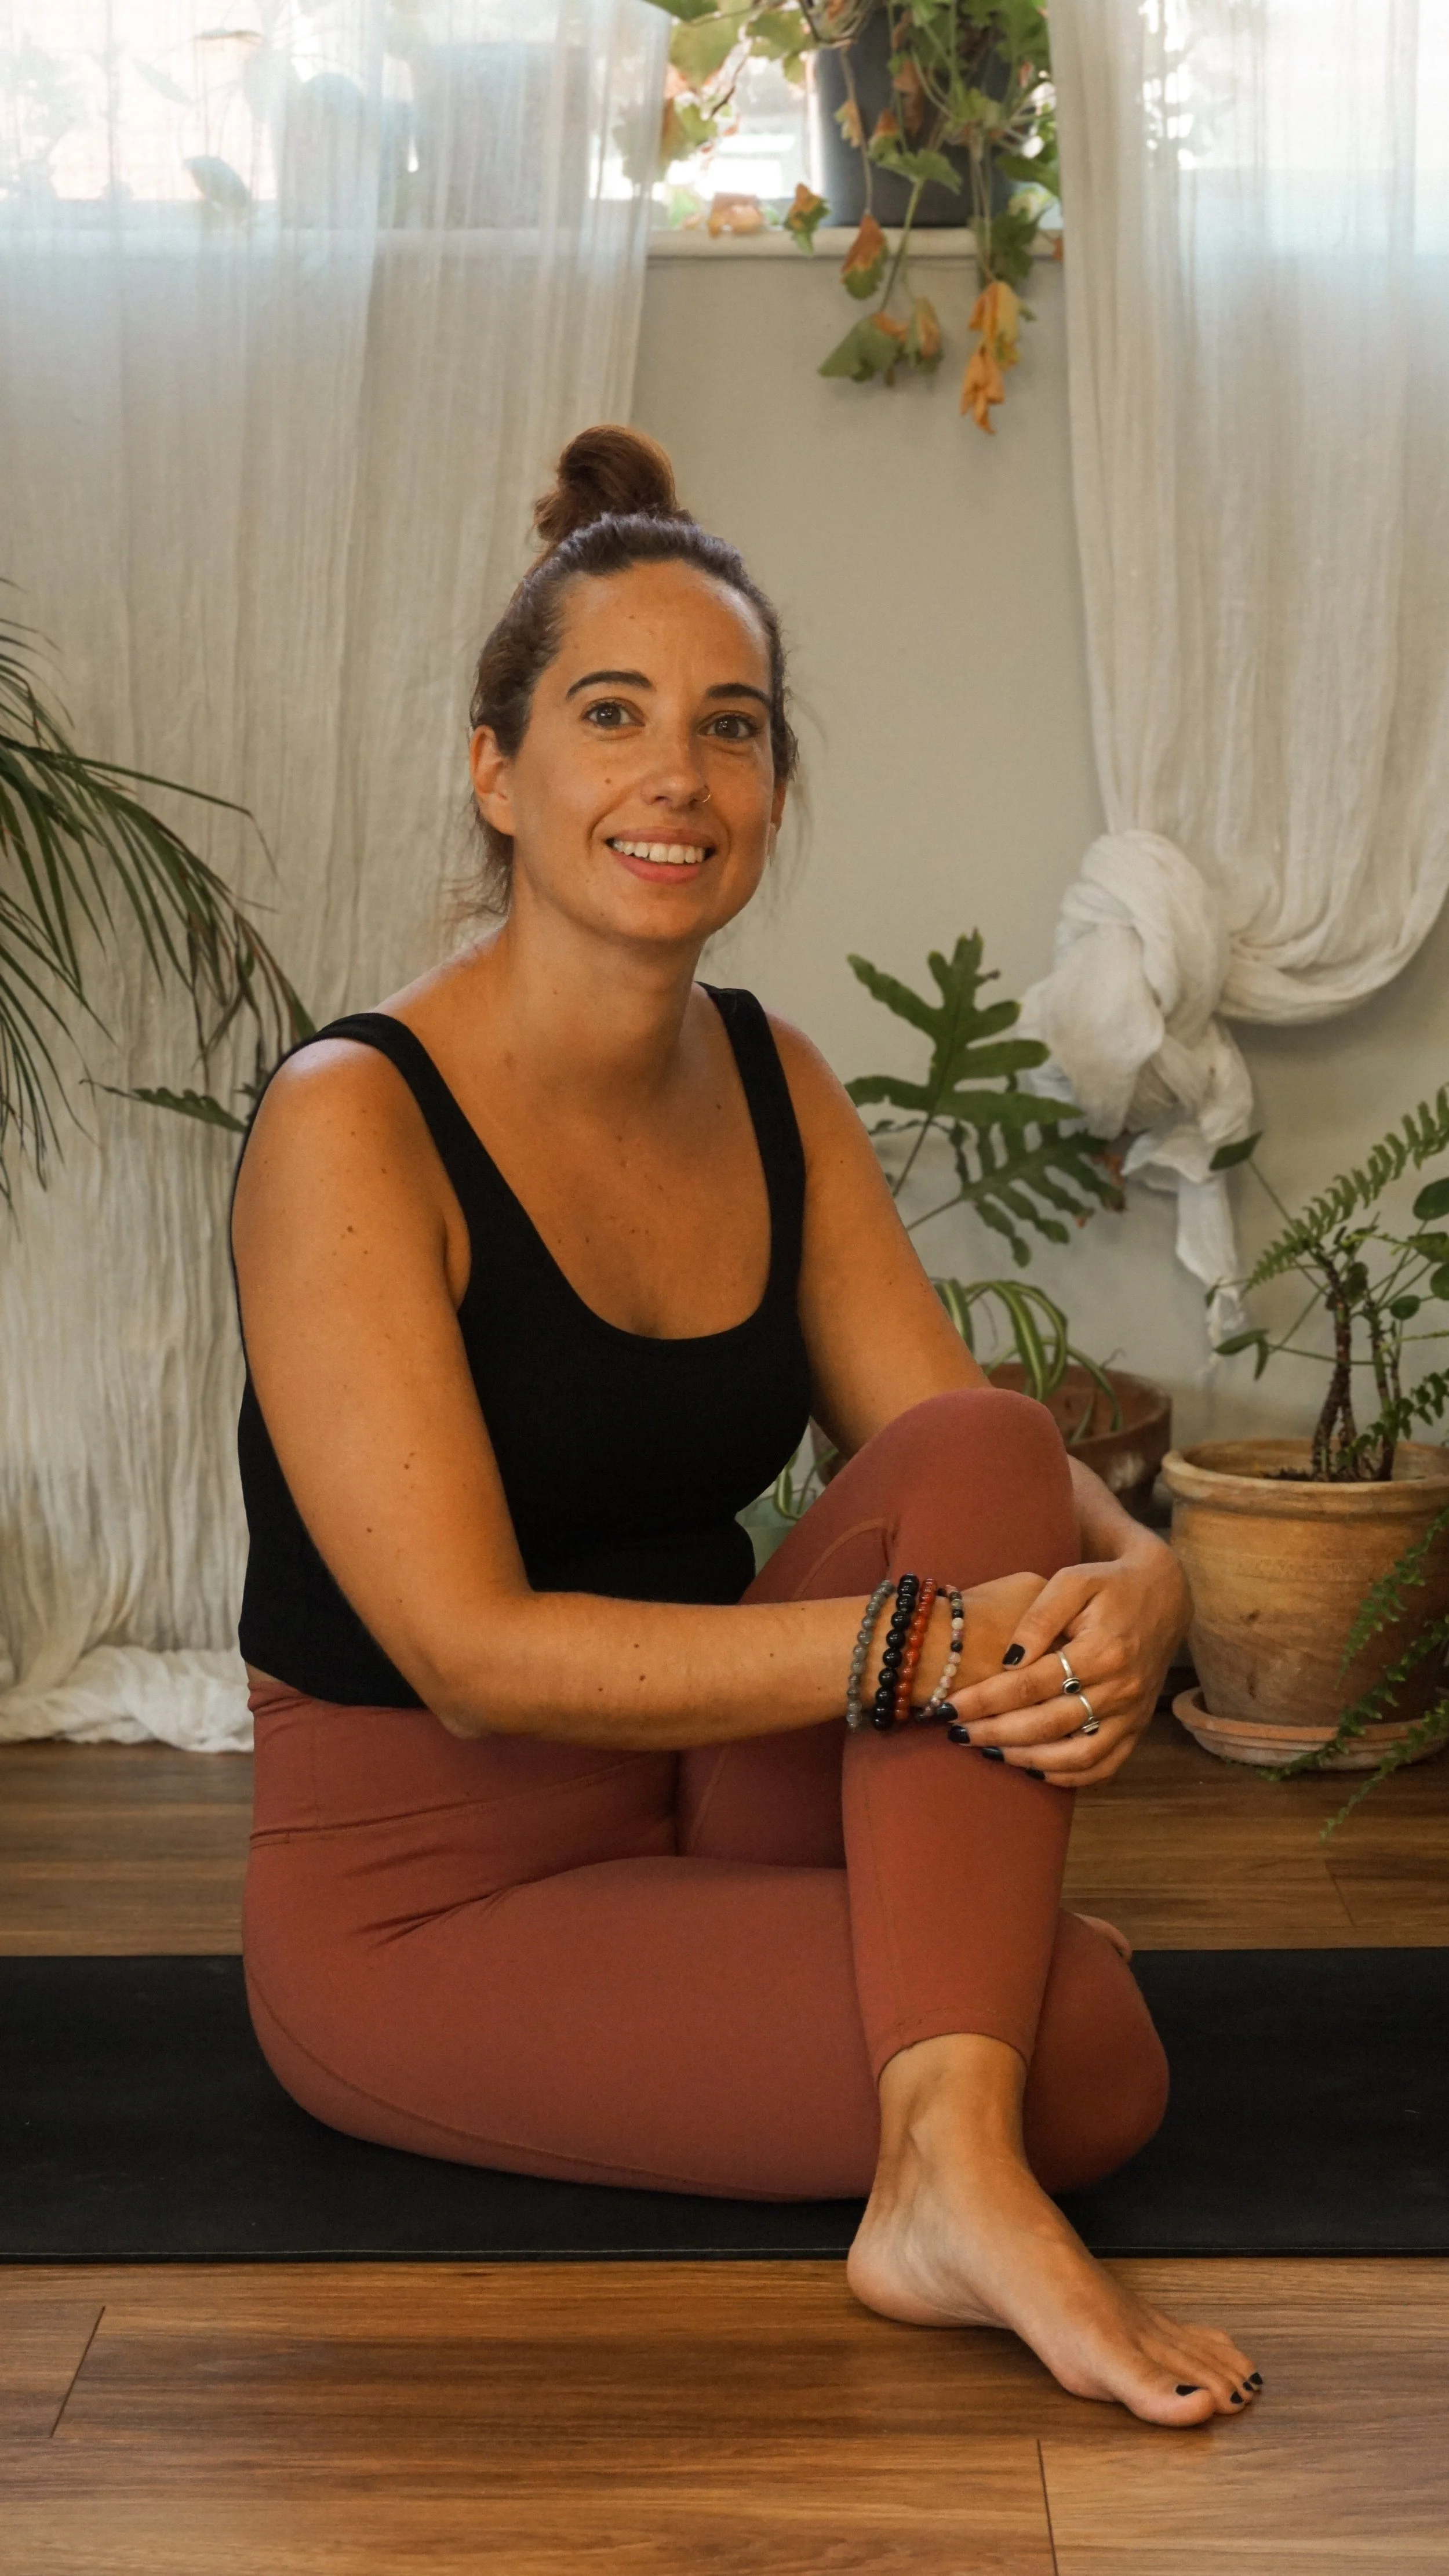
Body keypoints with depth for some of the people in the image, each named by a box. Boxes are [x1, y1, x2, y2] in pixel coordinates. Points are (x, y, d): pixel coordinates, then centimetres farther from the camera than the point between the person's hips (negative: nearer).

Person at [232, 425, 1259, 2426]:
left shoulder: (774, 1088, 3)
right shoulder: (355, 1123, -19)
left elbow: (976, 1467, 0)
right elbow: (475, 1651, -23)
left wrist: (1131, 1577, -24)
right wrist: (922, 1647, -31)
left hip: (700, 1811, 7)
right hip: (421, 1896, -7)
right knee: (1081, 2062, -28)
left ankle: (951, 2160, -23)